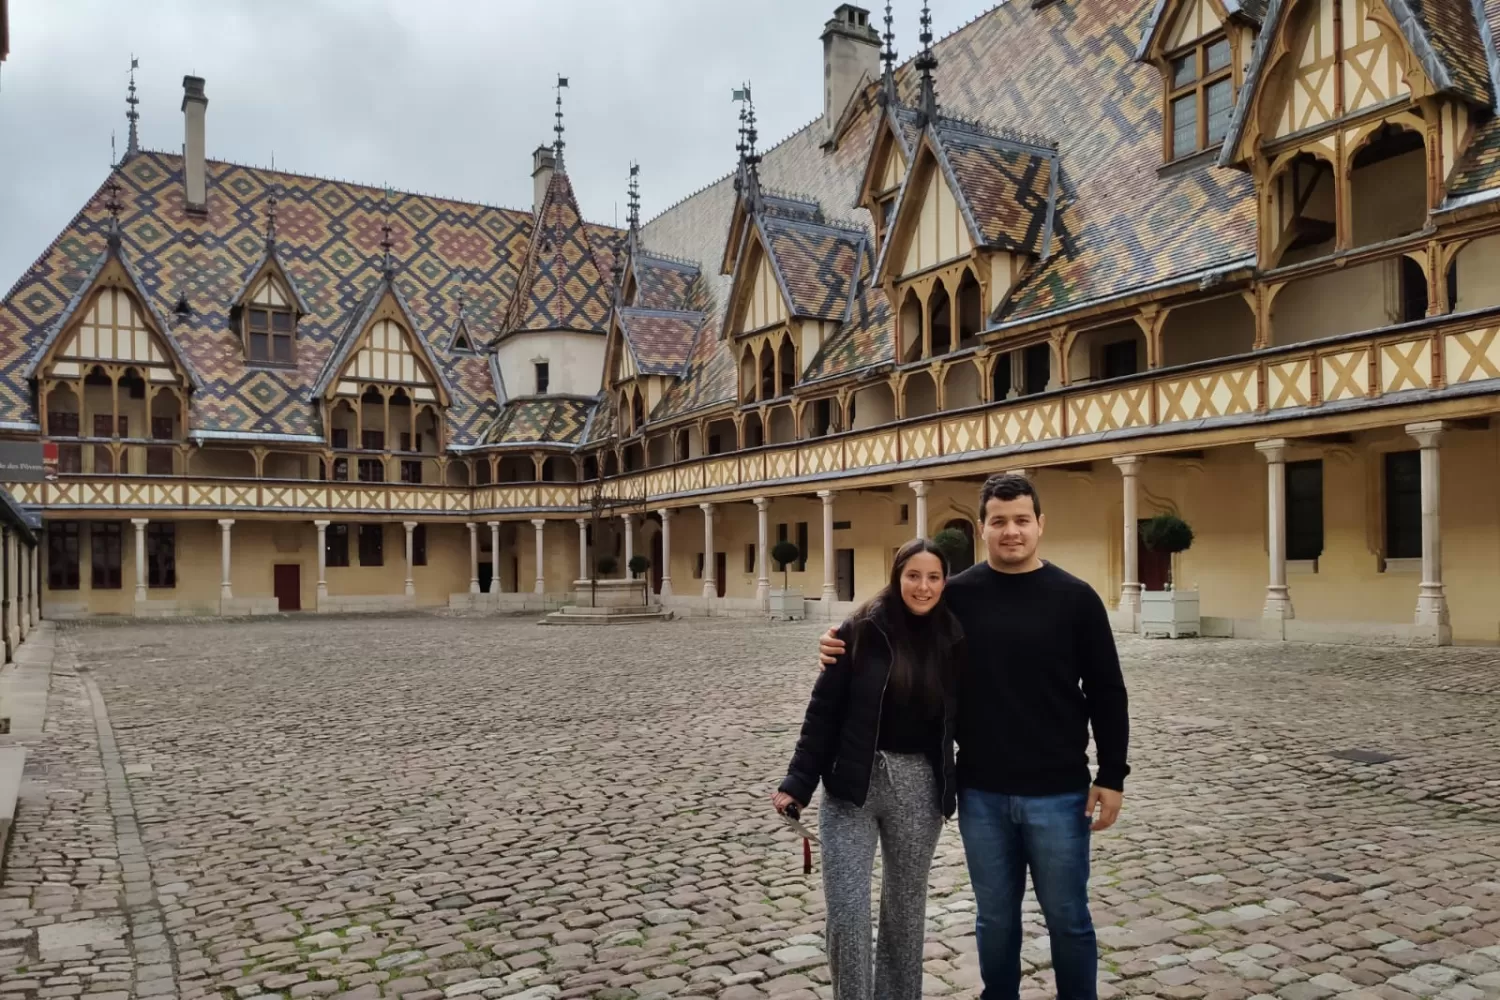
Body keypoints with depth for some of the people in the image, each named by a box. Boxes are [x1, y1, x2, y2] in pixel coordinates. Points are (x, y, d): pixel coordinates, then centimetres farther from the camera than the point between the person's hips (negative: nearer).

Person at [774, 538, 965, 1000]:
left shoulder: (954, 642, 0)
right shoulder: (863, 631, -7)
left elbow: (963, 721, 8)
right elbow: (824, 710, -6)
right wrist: (798, 782, -9)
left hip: (919, 788, 2)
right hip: (851, 786, -2)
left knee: (906, 908, 16)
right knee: (847, 910, -3)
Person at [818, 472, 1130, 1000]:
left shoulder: (1075, 598, -4)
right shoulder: (958, 595, -1)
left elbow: (1106, 695, 0)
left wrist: (1111, 776, -3)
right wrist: (847, 646, -10)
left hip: (1057, 794, -1)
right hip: (981, 794, 1)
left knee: (1068, 919, 12)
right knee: (995, 919, 16)